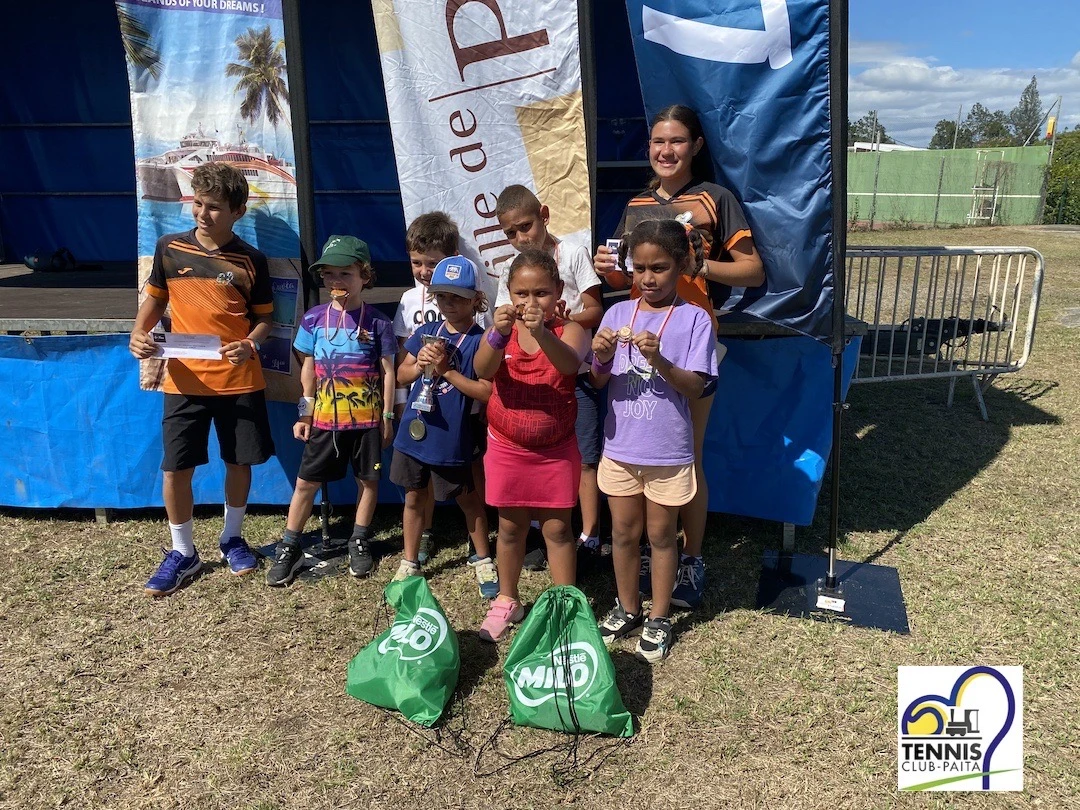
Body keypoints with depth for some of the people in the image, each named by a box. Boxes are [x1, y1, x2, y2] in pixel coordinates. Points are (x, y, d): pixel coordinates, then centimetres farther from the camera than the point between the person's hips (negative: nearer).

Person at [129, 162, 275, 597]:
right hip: (184, 380, 1)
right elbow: (155, 299, 12)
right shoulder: (169, 248, 1)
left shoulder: (251, 260, -2)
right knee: (175, 468, 3)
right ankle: (182, 553, 23)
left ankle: (232, 538, 33)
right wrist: (139, 333, -6)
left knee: (239, 462, 10)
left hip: (239, 381, 0)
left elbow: (263, 317, 4)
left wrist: (250, 344, -16)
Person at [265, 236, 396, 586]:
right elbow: (309, 368, 7)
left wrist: (388, 416, -2)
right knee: (306, 482, 7)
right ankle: (289, 548, 21)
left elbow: (388, 371, -1)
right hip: (325, 418, 1)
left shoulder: (377, 322, -6)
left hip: (367, 418, -1)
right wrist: (305, 413, 7)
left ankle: (359, 541, 29)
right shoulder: (314, 318, -1)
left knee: (368, 479, 10)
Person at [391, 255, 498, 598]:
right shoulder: (425, 332, 4)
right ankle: (409, 563, 33)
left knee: (468, 499, 12)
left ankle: (483, 560, 33)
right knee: (414, 498, 17)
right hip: (413, 432, 5)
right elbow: (401, 376, 10)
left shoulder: (480, 341, -12)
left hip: (451, 438, -5)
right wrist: (419, 365, -11)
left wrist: (447, 370, -20)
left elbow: (487, 392, -18)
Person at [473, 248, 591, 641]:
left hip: (556, 450, -1)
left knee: (557, 528, 9)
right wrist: (498, 333, -44)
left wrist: (542, 332, -52)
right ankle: (507, 600, 33)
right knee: (510, 526, 15)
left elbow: (570, 363, -33)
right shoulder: (501, 330, -5)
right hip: (507, 448, 2)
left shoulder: (569, 331, -10)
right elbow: (483, 370, -25)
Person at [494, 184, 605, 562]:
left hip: (576, 374, -4)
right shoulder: (511, 269, 8)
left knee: (584, 458, 0)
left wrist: (564, 316, -25)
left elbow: (595, 312, -6)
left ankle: (589, 537, 9)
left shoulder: (573, 254, -3)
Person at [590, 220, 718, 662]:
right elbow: (599, 382, 0)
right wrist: (602, 357, -21)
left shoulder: (694, 319, -9)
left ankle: (659, 618, 30)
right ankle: (627, 609, 37)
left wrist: (658, 359, -30)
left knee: (660, 536, 13)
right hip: (620, 446, 3)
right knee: (623, 533, 17)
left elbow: (695, 388, -15)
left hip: (668, 451, -3)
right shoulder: (618, 313, -1)